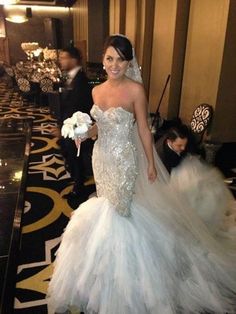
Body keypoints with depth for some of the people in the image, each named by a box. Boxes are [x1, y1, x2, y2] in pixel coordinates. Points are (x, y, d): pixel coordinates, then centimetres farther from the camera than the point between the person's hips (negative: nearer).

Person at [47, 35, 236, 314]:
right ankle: (109, 252, 46)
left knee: (119, 206, 9)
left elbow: (143, 129, -11)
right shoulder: (97, 91, 2)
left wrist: (151, 163, -7)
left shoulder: (135, 90, -15)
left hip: (123, 158, -6)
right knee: (105, 203, 21)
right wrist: (86, 132, -9)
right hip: (101, 156, 6)